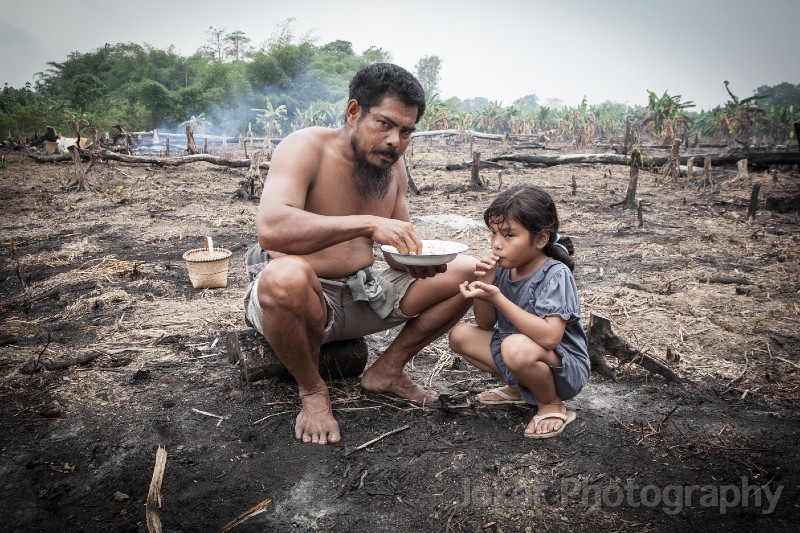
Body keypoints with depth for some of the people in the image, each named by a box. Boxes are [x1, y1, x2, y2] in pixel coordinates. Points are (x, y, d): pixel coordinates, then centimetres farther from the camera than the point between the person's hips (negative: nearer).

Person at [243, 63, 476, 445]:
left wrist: (420, 262, -18)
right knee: (286, 276, -43)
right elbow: (270, 228, -36)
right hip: (298, 298, -6)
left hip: (361, 296, 6)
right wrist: (368, 223, -41)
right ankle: (312, 390, -12)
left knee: (468, 273, -1)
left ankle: (386, 371, 8)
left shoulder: (392, 165, 4)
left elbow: (399, 255, 7)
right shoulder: (306, 148, -16)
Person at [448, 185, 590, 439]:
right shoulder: (504, 267, -5)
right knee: (460, 335, -1)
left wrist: (497, 298, -35)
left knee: (517, 347, -37)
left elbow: (549, 337, -35)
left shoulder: (555, 275, -23)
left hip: (565, 368, -7)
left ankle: (552, 404, -6)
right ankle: (520, 388, 11)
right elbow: (486, 325, 2)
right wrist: (484, 285, -17)